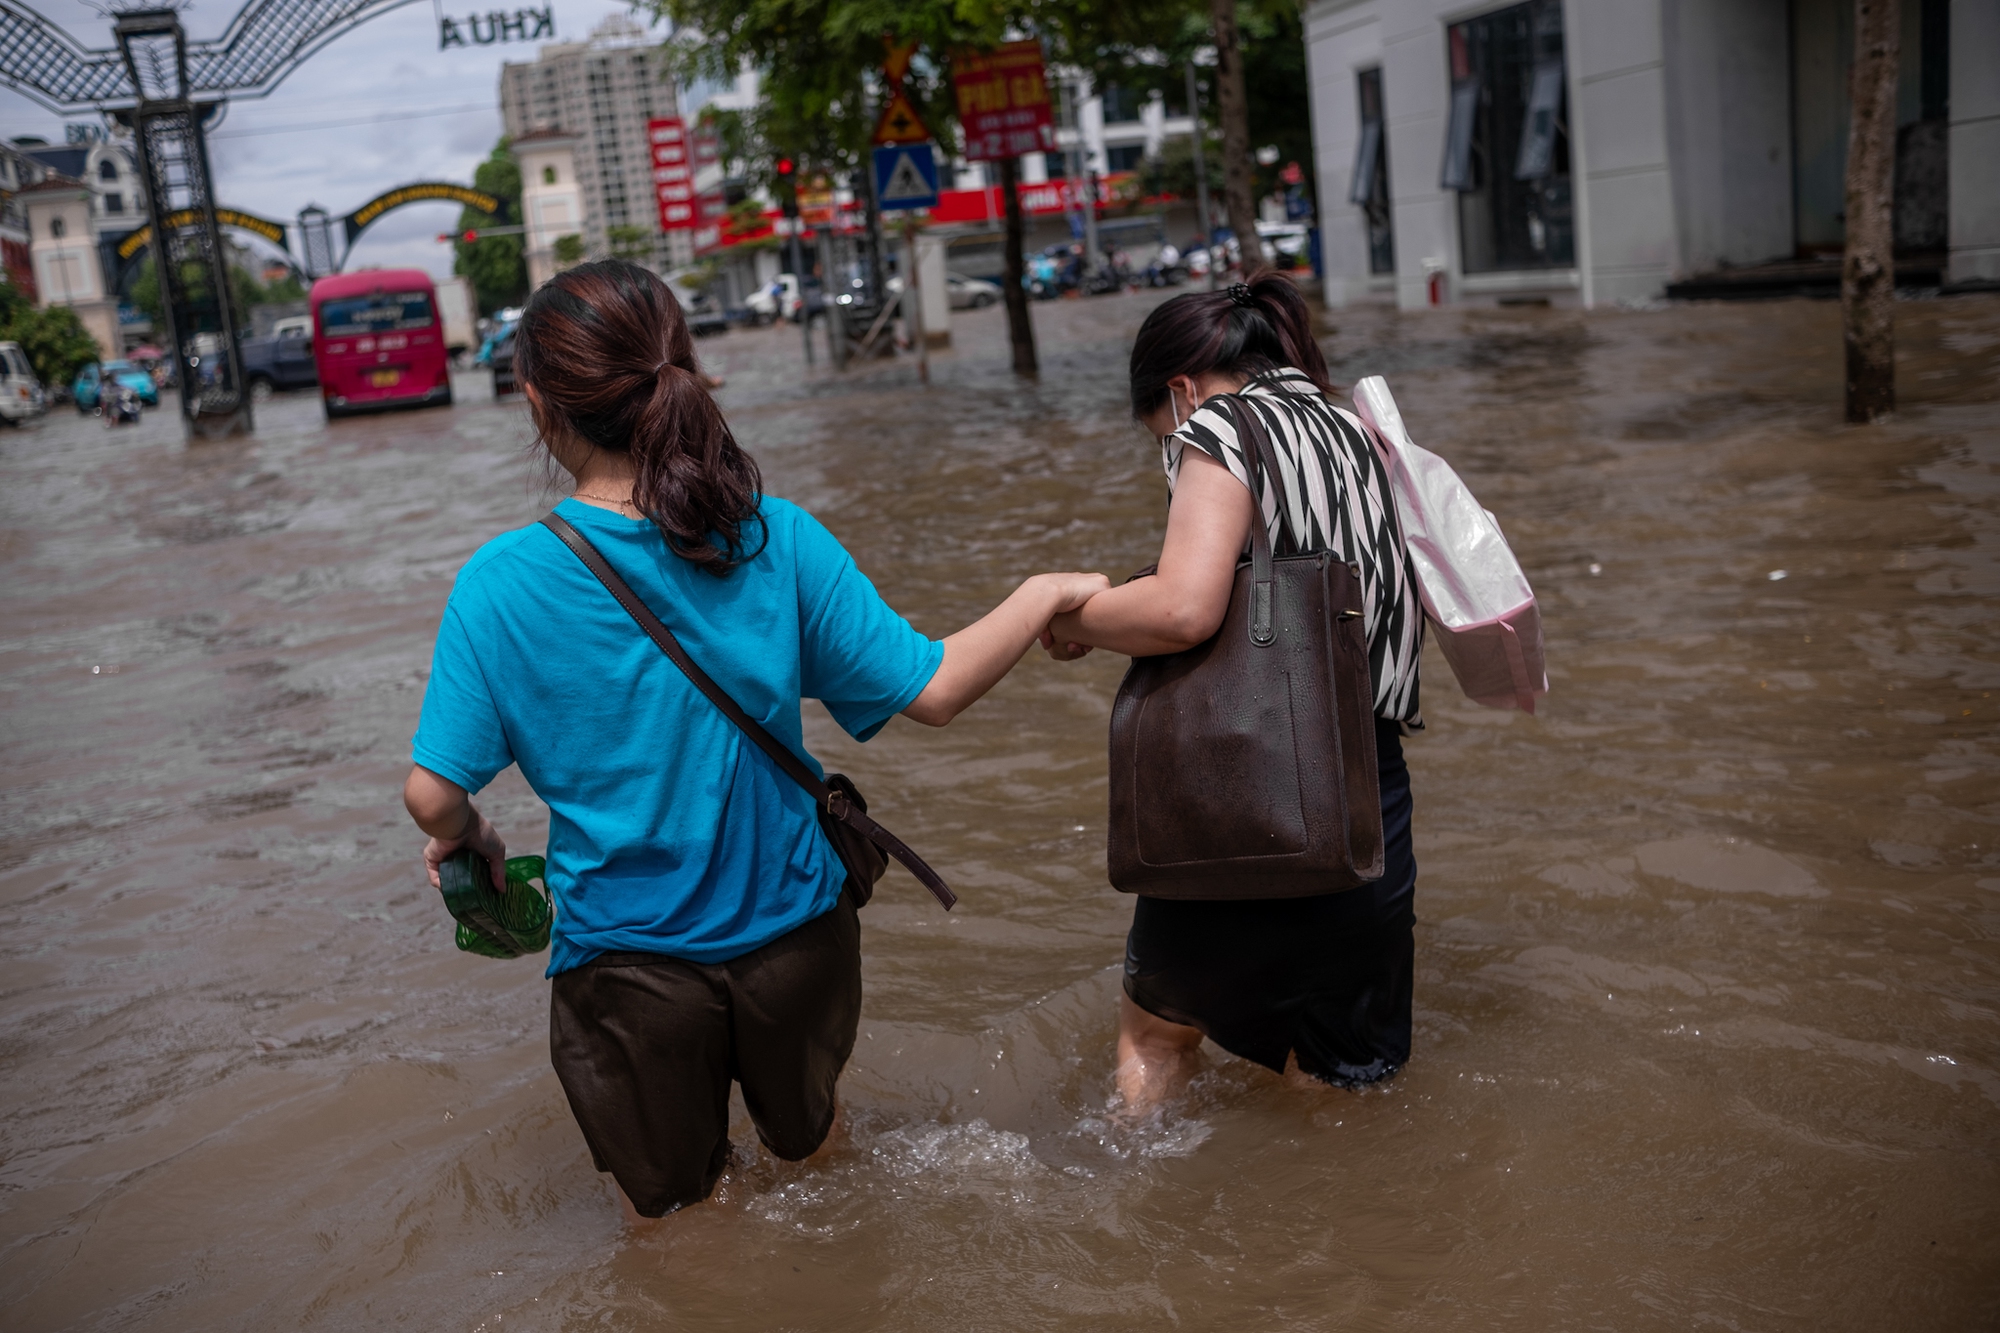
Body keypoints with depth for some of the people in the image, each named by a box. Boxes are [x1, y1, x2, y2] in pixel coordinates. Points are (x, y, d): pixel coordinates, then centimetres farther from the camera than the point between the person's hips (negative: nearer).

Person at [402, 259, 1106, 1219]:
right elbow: (931, 690, -11)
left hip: (630, 961, -2)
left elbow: (433, 795, -16)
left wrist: (464, 838, 9)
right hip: (792, 934, 2)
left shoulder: (501, 584, -18)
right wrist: (1045, 595, 5)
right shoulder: (776, 541, -15)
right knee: (807, 1149, 32)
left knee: (676, 1213, 25)